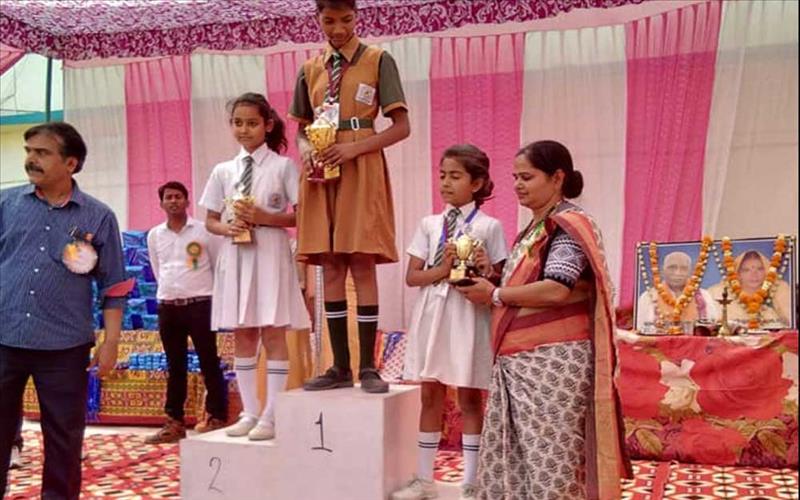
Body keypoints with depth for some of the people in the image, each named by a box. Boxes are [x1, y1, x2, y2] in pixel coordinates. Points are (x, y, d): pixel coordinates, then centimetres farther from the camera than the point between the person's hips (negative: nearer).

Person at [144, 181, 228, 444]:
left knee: (208, 362, 0)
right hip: (167, 307, 4)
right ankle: (174, 422, 14)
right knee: (174, 366, 9)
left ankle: (217, 415, 8)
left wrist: (214, 296, 7)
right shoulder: (154, 235, 9)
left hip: (200, 304, -4)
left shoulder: (204, 230, -2)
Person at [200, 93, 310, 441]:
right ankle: (250, 412, 16)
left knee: (273, 333, -3)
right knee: (241, 335, 7)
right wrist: (227, 227, -9)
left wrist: (265, 218, -16)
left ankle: (271, 415, 2)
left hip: (269, 254, -4)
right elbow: (210, 220, 13)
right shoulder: (223, 171, 10)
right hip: (235, 255, 4)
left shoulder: (283, 166, 0)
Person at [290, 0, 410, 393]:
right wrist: (305, 150, -5)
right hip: (320, 171, 4)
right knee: (330, 269, 3)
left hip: (361, 170, -4)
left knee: (362, 266, -6)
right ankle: (340, 367, 9)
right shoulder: (310, 69, 14)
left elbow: (401, 127, -4)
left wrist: (355, 147, -17)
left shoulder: (378, 61, 1)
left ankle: (367, 367, -1)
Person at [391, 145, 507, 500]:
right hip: (432, 313, 4)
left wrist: (484, 274, -20)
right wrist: (443, 269, -13)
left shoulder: (489, 226, -1)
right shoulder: (429, 224, 8)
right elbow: (412, 276, 4)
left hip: (469, 316, -3)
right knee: (430, 396, 10)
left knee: (469, 399, 4)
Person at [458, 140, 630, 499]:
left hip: (553, 360, -9)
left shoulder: (568, 225, -10)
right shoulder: (535, 228, 18)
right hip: (520, 360, 9)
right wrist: (490, 274, 8)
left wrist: (494, 295, -12)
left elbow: (555, 291, -22)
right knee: (510, 454, 10)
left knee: (550, 456, -3)